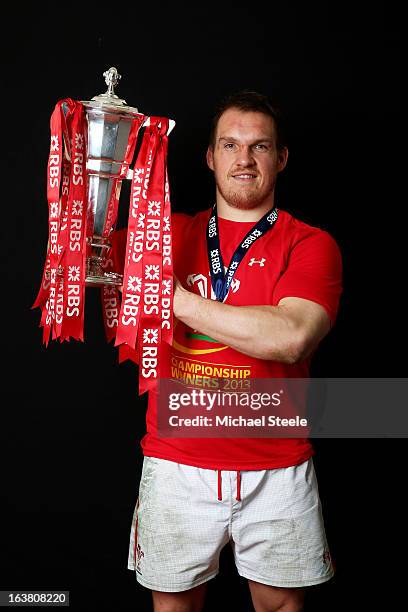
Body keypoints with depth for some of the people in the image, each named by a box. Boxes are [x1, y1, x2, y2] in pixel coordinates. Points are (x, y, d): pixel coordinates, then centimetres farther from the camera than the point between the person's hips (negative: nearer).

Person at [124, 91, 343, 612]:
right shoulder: (170, 232, 7)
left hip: (276, 469, -1)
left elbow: (291, 338, -22)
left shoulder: (310, 245, -4)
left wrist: (177, 300, -18)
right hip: (176, 465, 2)